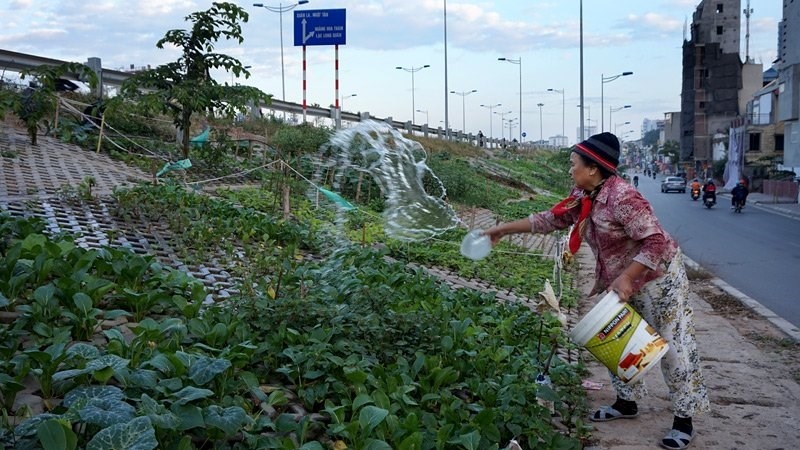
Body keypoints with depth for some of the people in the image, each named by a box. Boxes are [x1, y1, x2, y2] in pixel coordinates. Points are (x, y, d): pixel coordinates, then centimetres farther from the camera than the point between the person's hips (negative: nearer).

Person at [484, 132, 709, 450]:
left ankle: (684, 419, 10)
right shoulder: (582, 196, -2)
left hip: (657, 277, -9)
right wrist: (505, 229, 3)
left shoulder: (622, 197, -29)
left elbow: (656, 242, -30)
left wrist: (626, 277, -34)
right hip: (620, 280, 9)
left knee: (673, 346, 0)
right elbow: (552, 219, 6)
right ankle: (627, 402, 33)